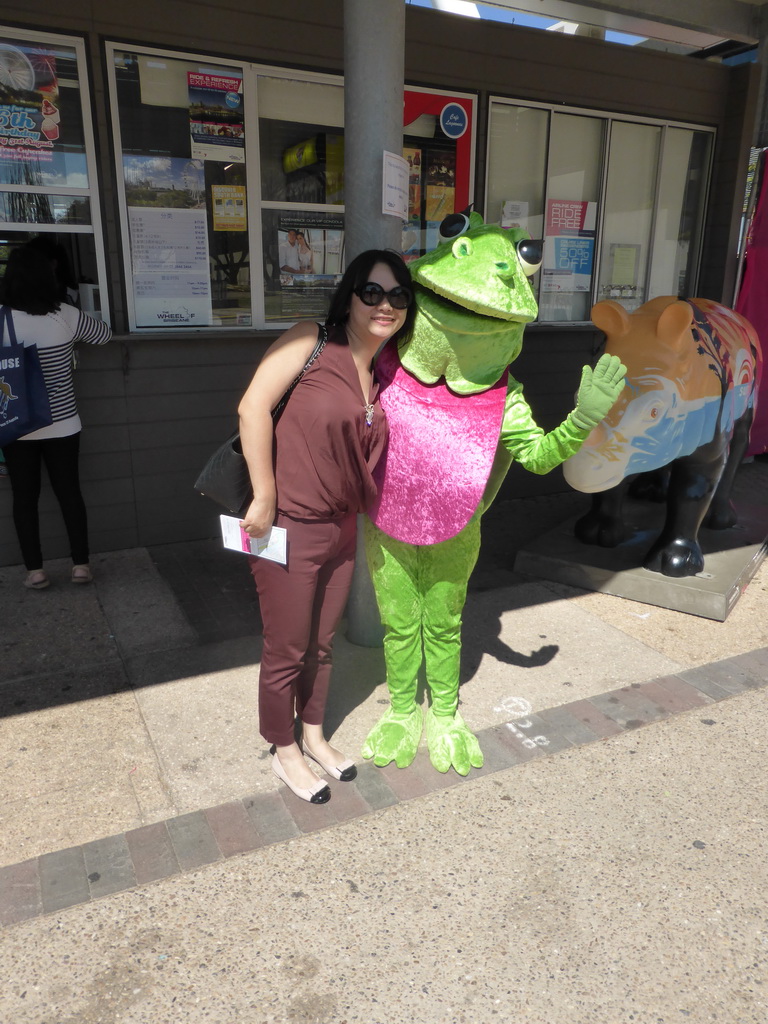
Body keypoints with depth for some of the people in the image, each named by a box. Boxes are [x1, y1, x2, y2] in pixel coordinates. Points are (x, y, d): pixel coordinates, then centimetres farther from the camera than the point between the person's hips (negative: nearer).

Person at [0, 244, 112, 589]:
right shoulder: (67, 316, -7)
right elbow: (104, 335, 9)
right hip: (62, 425, 1)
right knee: (69, 491, 10)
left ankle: (35, 571, 13)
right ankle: (81, 564, 14)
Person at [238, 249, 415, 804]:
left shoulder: (383, 373, 7)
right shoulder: (312, 341, -13)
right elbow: (254, 406, -20)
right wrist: (265, 498, -19)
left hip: (342, 527, 7)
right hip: (289, 527, -6)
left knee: (322, 643, 22)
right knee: (287, 651, 10)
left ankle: (315, 736, 44)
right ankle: (285, 751, 34)